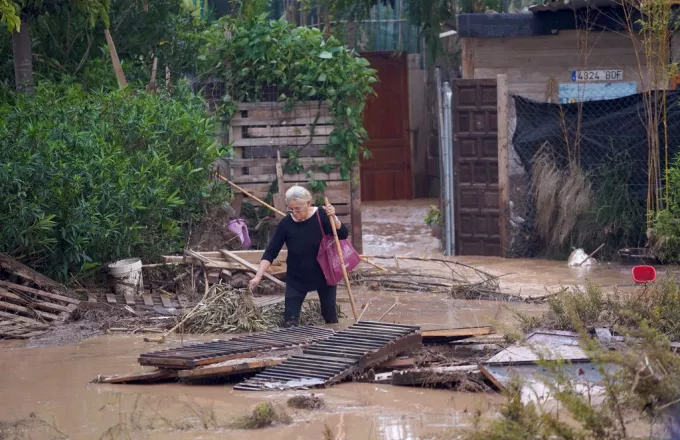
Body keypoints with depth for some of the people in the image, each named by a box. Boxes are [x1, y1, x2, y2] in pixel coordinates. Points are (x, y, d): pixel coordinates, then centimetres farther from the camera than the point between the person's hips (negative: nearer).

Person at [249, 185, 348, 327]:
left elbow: (343, 235, -17)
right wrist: (258, 276, -21)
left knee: (330, 316, 13)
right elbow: (271, 252, -12)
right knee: (289, 321, -8)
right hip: (296, 278, 0)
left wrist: (333, 217, -35)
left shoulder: (321, 216, -15)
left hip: (324, 274, 0)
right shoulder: (286, 224, -14)